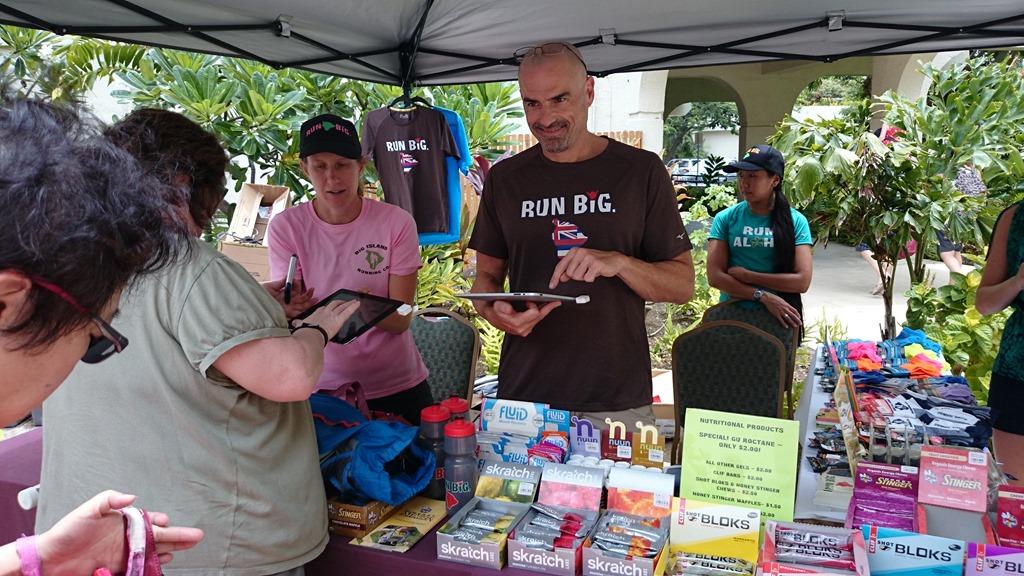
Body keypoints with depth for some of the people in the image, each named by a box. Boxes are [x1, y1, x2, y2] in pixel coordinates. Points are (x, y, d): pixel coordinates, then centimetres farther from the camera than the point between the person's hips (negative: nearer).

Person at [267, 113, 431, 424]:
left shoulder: (396, 222, -12)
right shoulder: (286, 227, -9)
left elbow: (401, 320, -14)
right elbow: (287, 313, -13)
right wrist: (291, 309, -36)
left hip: (396, 386, 0)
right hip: (323, 387, 0)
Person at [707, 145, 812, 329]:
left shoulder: (795, 221, -4)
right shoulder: (725, 218, -4)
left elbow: (802, 280, -12)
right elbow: (715, 276, -12)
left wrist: (745, 275, -15)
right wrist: (763, 296, -21)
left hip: (779, 316, 0)